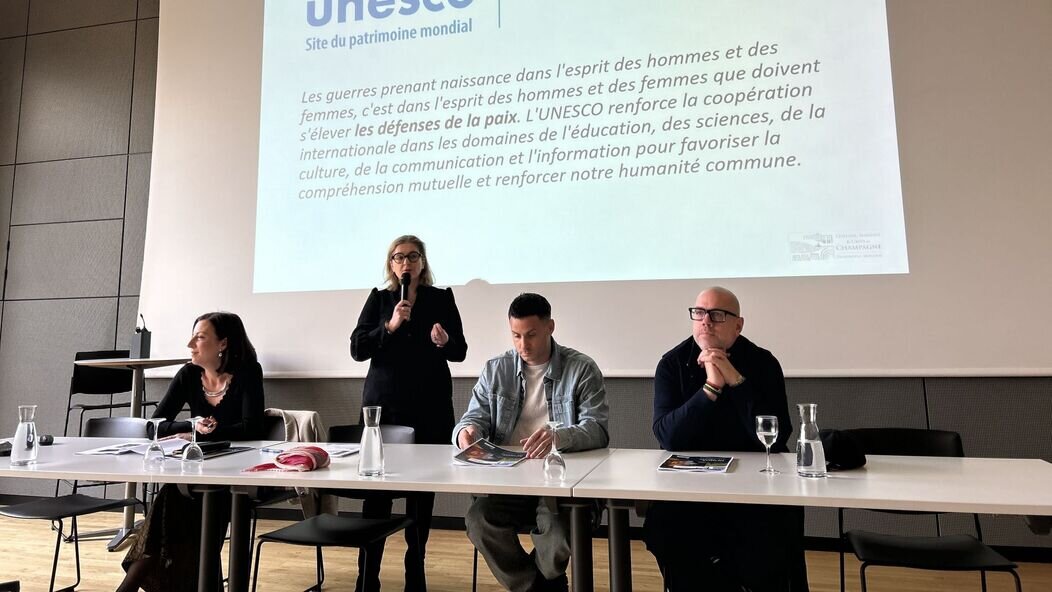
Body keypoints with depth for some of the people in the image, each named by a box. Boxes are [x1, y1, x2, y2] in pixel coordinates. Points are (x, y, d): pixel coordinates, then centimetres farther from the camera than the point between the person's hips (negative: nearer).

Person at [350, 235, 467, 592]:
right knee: (376, 489, -3)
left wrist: (445, 341, -16)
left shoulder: (442, 298, 6)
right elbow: (357, 349, 0)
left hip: (430, 406, 0)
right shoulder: (378, 299, 8)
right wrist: (390, 326, -14)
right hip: (384, 404, 0)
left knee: (422, 491, 5)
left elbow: (460, 351, 5)